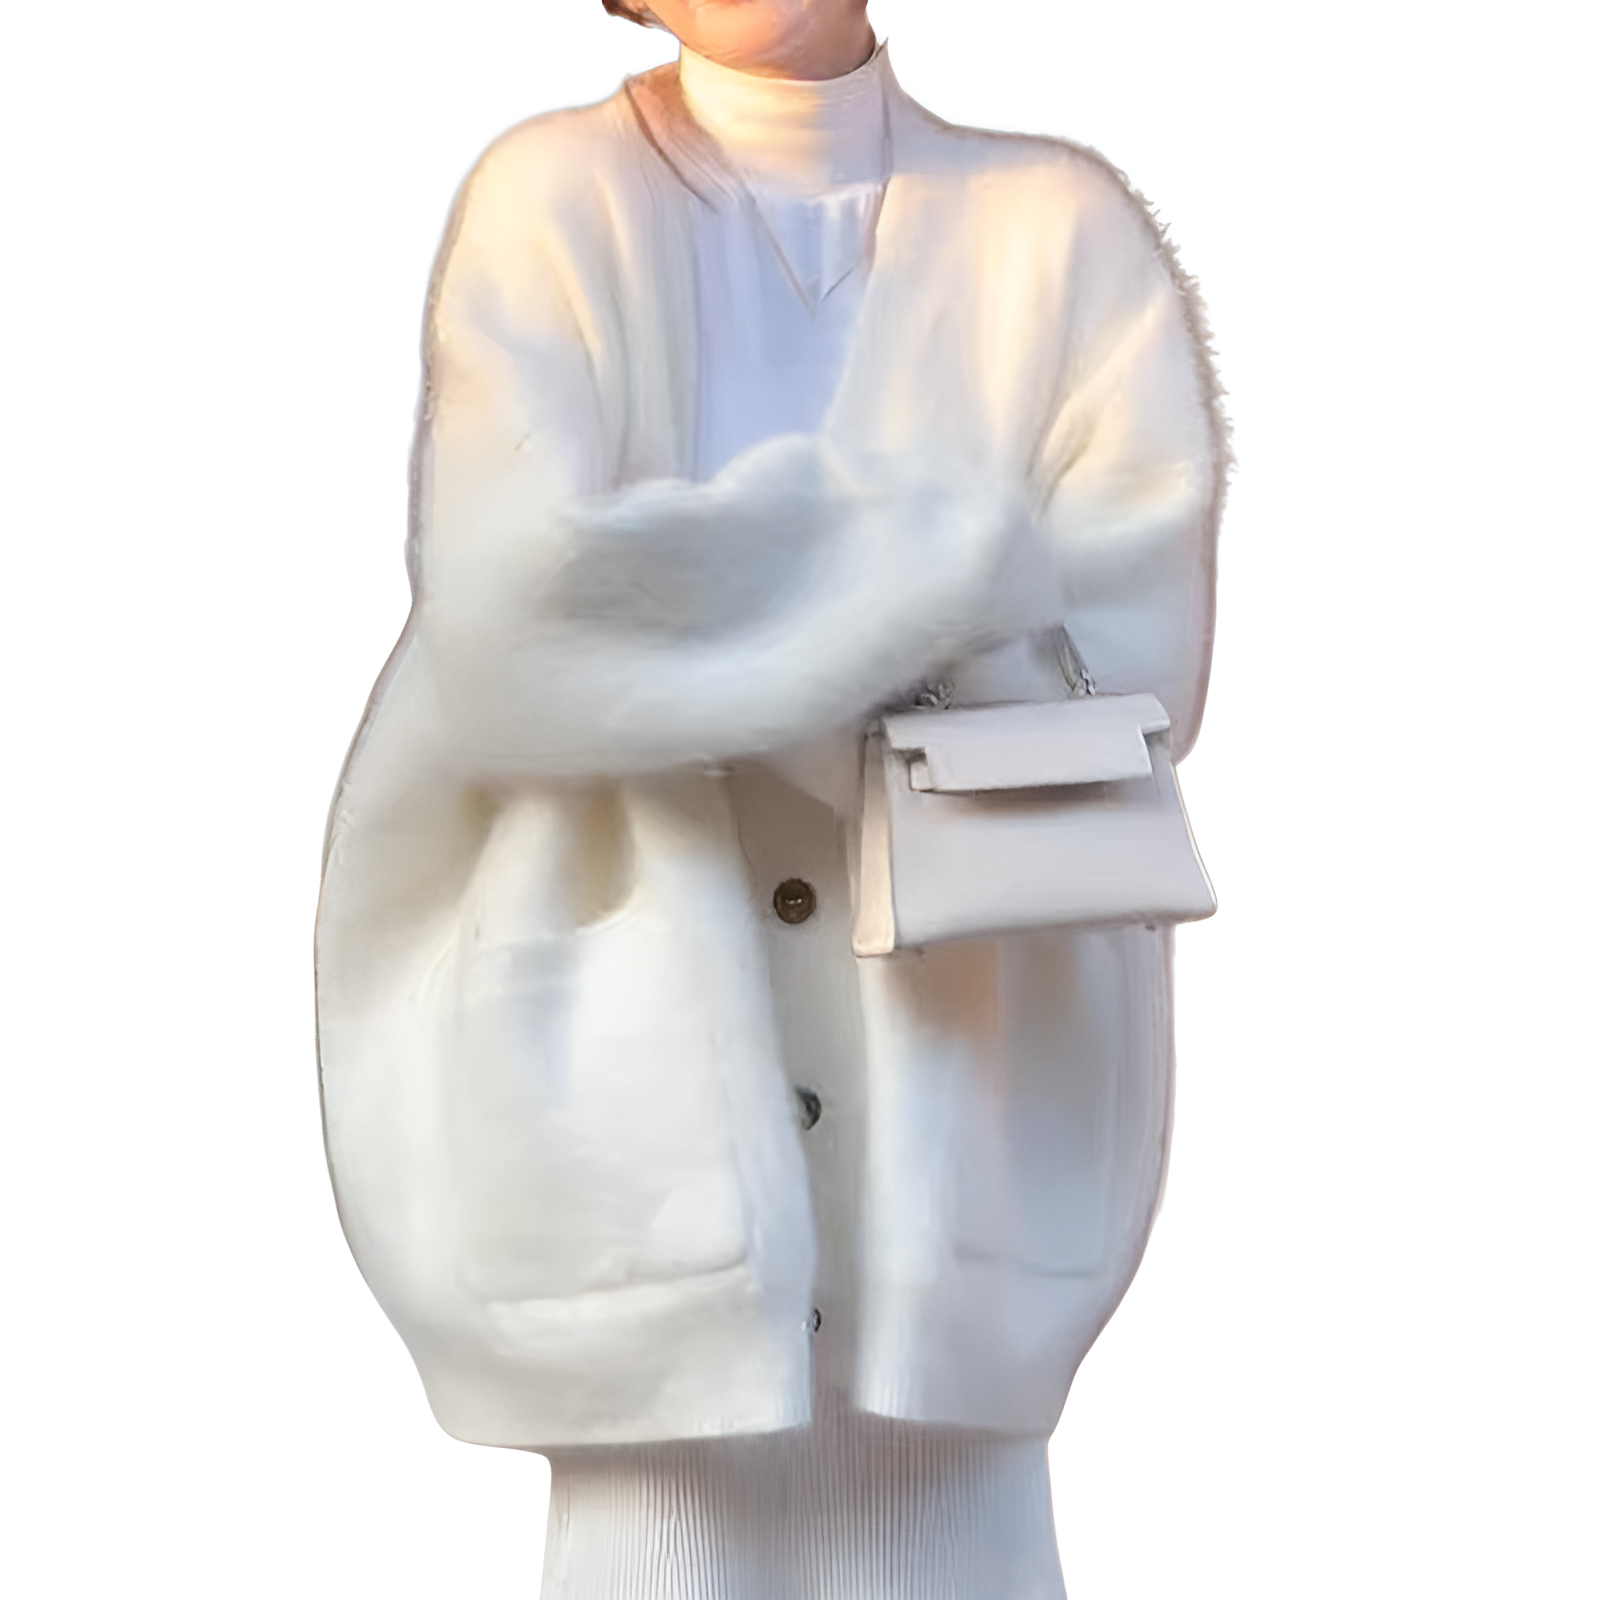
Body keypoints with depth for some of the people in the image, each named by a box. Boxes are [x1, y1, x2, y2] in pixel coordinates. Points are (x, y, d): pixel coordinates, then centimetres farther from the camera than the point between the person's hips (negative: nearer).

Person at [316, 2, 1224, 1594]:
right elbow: (508, 622, -12)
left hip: (967, 1094, 1)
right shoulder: (551, 203, 2)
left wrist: (703, 597, -11)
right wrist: (952, 566, -10)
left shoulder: (1062, 228, 5)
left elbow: (1128, 664, -6)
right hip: (639, 1079, -1)